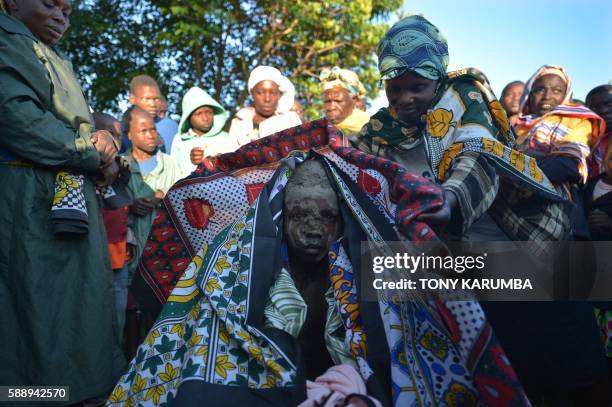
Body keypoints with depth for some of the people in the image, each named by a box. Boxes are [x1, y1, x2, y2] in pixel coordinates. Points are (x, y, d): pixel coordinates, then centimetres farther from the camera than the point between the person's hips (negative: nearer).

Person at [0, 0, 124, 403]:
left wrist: (102, 142, -4)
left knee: (77, 306, 9)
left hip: (72, 203, 9)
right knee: (40, 311, -6)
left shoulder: (57, 63, 25)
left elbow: (86, 124, 20)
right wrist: (93, 156, -8)